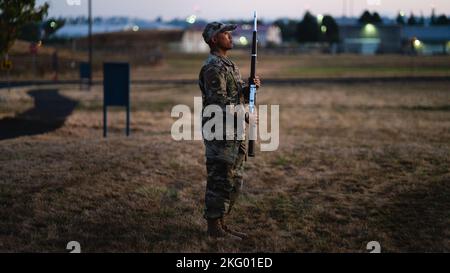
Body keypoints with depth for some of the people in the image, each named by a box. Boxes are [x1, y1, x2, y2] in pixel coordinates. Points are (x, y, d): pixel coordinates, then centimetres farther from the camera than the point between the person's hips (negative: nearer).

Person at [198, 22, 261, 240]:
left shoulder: (229, 65, 17)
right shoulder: (213, 68, -15)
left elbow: (239, 96, 22)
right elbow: (220, 105, -22)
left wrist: (251, 87, 3)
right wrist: (246, 117, -16)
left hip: (233, 134, 10)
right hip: (220, 135, -10)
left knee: (234, 183, 14)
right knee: (220, 182, -3)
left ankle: (221, 224, 22)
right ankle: (214, 228, 5)